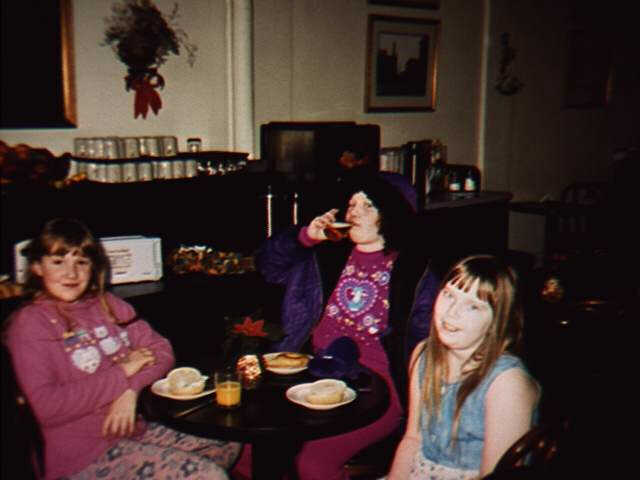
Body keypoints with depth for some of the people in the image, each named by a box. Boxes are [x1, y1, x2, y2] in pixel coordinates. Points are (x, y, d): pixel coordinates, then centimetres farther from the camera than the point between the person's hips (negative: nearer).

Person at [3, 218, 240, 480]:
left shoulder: (108, 305, 12)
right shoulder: (28, 323, -8)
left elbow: (162, 350, 7)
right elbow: (47, 407, -20)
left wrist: (131, 389, -14)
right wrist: (123, 373, -15)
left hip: (134, 428, 7)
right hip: (84, 457, -7)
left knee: (236, 453, 3)